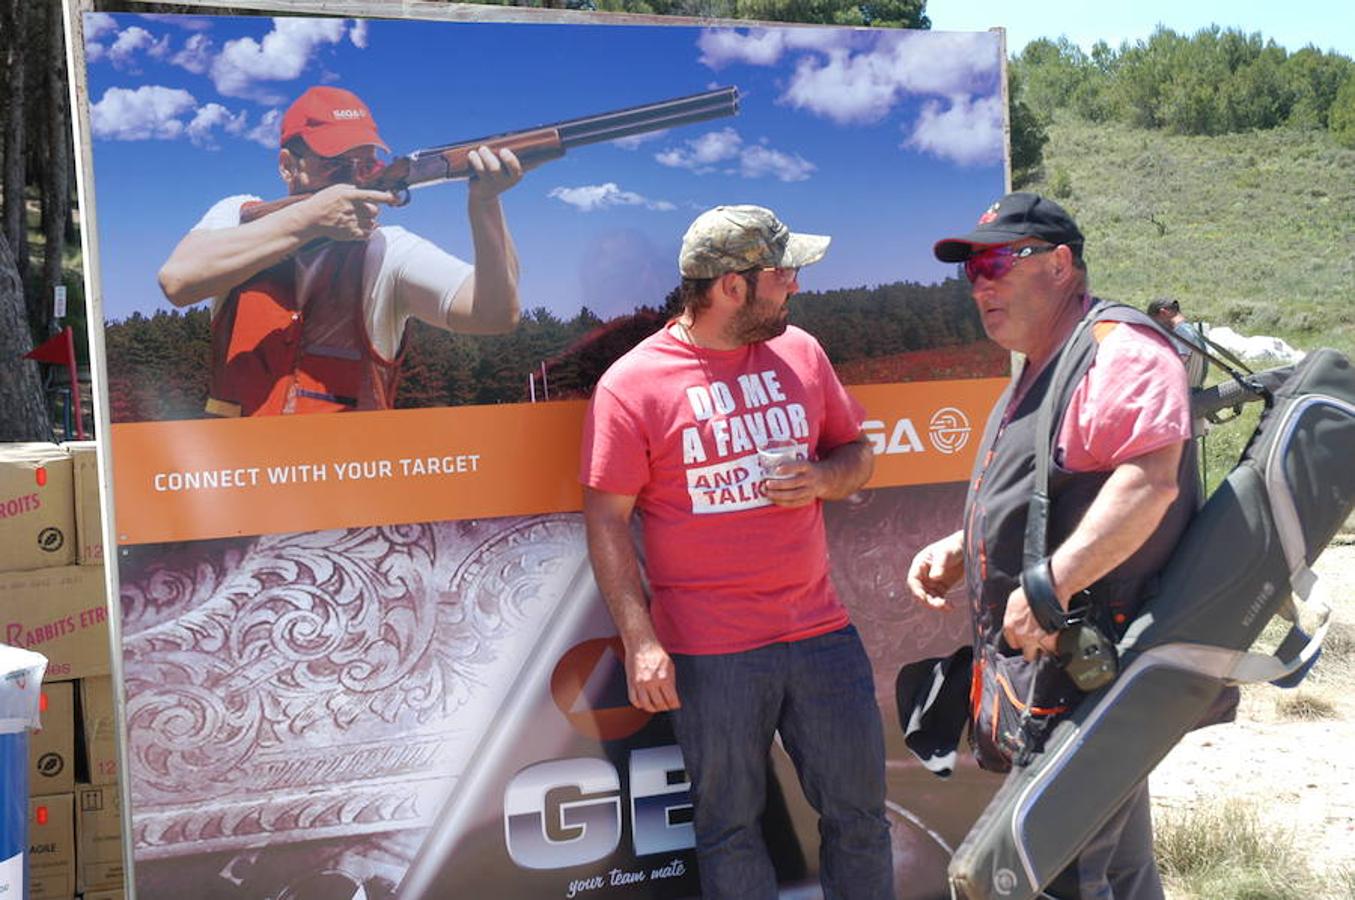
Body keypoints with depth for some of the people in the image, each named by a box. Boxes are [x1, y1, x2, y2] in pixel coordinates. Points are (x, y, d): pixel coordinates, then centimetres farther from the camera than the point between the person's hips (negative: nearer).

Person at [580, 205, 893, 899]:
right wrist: (639, 641, -13)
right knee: (730, 827, 10)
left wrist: (823, 478, -7)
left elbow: (856, 452, 16)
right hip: (709, 651, -4)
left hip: (819, 628, 4)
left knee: (859, 813, 13)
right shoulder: (631, 383, -8)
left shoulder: (799, 350, 7)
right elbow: (606, 520, -8)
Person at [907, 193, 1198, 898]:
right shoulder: (1038, 371, 19)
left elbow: (1151, 479, -29)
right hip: (1035, 658, 11)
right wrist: (956, 550, 14)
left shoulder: (1117, 349, -14)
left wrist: (1049, 583, -31)